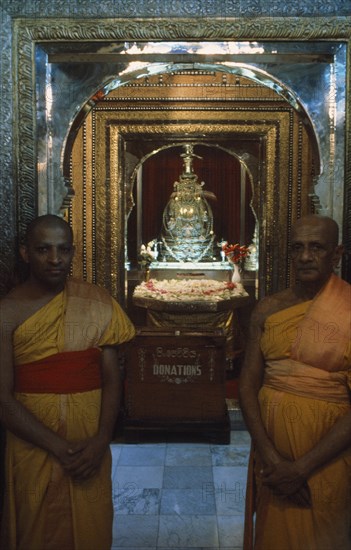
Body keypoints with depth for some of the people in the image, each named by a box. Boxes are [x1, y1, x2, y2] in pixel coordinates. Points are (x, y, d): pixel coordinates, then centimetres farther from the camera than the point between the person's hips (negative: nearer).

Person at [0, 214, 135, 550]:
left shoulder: (97, 303, -1)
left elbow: (111, 378, -1)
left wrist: (101, 439, -14)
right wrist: (59, 447, -16)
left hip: (90, 445, 2)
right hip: (34, 448, -2)